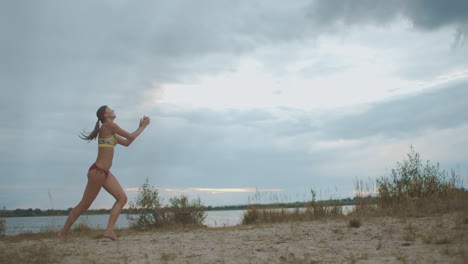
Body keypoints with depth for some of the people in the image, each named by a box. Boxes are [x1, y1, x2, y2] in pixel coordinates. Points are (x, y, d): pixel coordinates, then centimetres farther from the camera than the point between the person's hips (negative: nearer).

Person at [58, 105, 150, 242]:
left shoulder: (110, 131, 17)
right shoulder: (108, 125, -10)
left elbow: (127, 142, 22)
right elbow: (131, 137, -8)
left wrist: (140, 127, 22)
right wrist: (142, 127, 8)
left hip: (105, 172, 10)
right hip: (97, 171, -10)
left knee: (122, 198, 0)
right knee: (84, 205, 1)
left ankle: (109, 230, -2)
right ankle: (63, 232, 16)